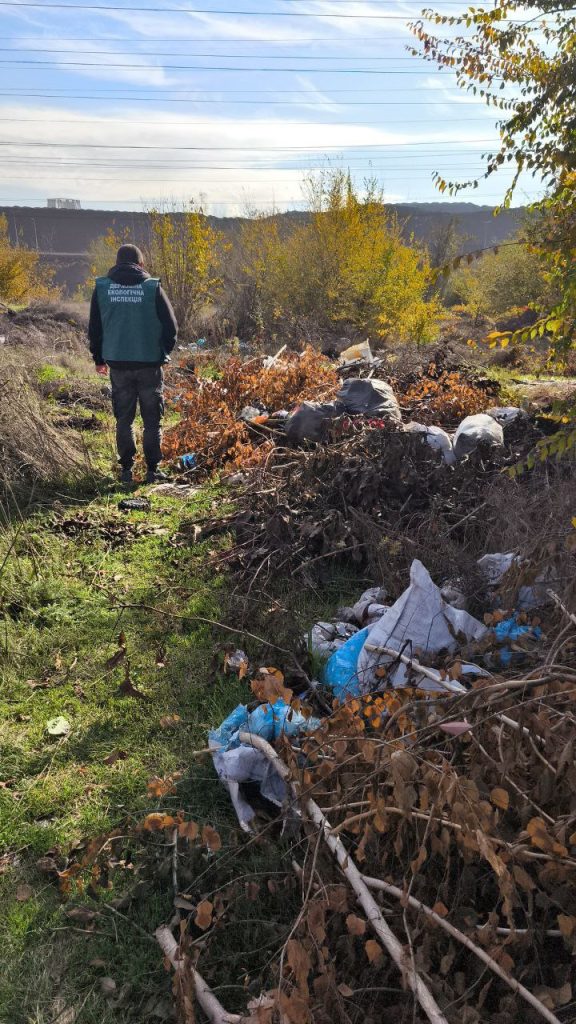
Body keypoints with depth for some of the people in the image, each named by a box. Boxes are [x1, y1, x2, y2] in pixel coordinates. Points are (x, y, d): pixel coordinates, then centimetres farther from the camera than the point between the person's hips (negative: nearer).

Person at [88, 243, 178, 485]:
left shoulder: (102, 288, 2)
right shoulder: (152, 287, -4)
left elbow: (94, 329, 7)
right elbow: (171, 327, -2)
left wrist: (99, 359, 19)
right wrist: (162, 353, 14)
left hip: (118, 364, 2)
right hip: (150, 365, -2)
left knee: (123, 420, 12)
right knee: (152, 421, 7)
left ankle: (126, 469, 13)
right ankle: (152, 470, 7)